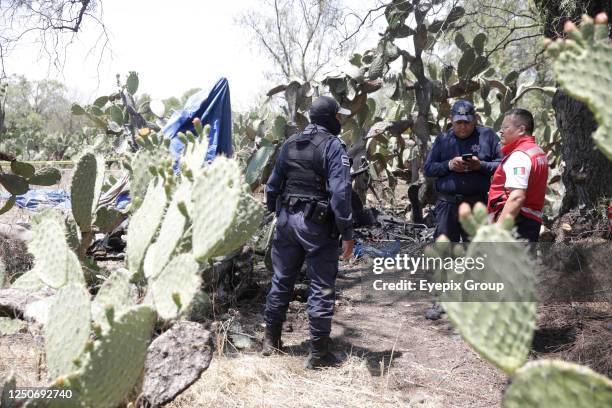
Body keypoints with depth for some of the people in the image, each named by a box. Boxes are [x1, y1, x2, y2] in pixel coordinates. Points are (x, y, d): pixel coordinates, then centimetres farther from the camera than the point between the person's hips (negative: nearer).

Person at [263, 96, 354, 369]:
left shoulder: (290, 144, 10)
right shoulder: (333, 146, -10)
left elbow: (273, 184, 13)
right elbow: (340, 192, -18)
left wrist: (276, 213, 22)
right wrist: (347, 233, -15)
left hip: (287, 219, 6)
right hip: (317, 224, -6)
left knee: (281, 281, 17)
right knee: (322, 288, 2)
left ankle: (271, 341, 27)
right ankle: (318, 353, 6)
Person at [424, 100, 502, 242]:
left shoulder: (487, 136, 5)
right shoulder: (442, 139, 11)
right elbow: (428, 168, 7)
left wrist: (481, 165, -15)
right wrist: (448, 165, -10)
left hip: (477, 204, -1)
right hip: (447, 204, 1)